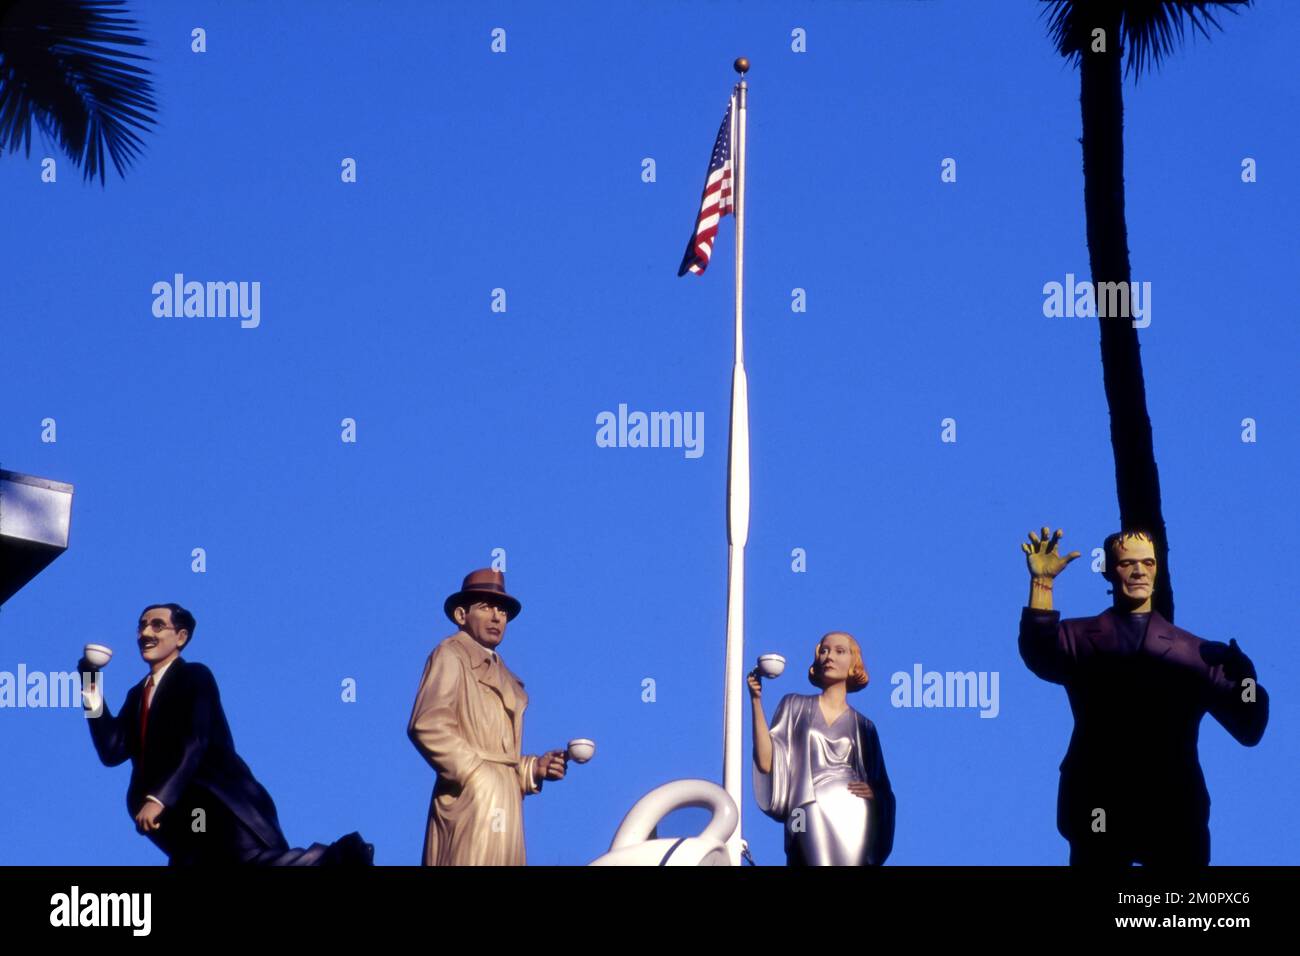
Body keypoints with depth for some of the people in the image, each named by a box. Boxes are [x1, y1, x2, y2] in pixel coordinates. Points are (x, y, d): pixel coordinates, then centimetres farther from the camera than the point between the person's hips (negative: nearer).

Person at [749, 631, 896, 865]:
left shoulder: (863, 726, 18)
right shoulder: (795, 706, 15)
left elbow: (884, 792, 21)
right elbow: (766, 762, 3)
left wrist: (874, 793, -4)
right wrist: (757, 700, -3)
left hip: (854, 814, 2)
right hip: (811, 816, -2)